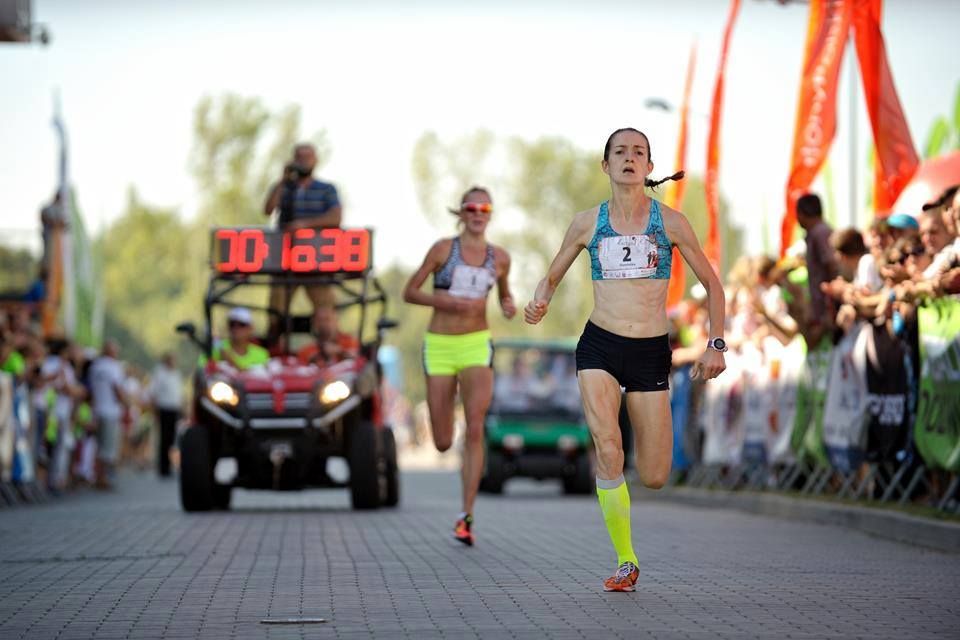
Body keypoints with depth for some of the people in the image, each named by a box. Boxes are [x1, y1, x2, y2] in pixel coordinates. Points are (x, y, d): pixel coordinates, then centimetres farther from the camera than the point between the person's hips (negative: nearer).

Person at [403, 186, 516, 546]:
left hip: (476, 346, 1)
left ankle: (466, 517, -18)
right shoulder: (443, 248, -2)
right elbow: (409, 292, 1)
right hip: (439, 347, 0)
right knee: (443, 444, 2)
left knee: (475, 429, -21)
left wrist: (509, 306, 0)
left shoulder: (500, 258, 6)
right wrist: (445, 302, -16)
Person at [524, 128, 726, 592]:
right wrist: (539, 303, -8)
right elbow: (552, 278, 15)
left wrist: (716, 345, 1)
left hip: (651, 353, 0)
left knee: (654, 479, -1)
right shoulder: (587, 223, 3)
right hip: (599, 347, 0)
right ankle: (626, 562, -8)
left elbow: (711, 283, 10)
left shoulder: (670, 222, 1)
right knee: (607, 451, -21)